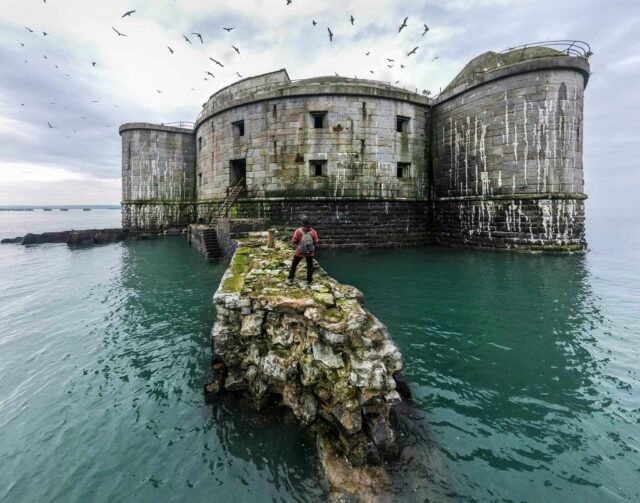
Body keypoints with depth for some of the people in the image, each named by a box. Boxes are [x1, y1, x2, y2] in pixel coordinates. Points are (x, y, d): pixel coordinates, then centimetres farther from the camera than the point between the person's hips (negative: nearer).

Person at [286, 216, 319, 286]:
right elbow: (316, 242, -3)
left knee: (294, 264, 15)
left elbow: (294, 241, -9)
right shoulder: (313, 231, -10)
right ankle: (309, 281, 21)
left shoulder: (298, 231, -16)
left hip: (299, 252, -1)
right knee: (310, 266, 16)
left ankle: (290, 279, 16)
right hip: (310, 252, 1)